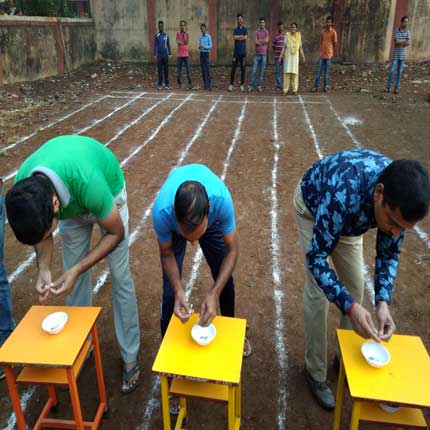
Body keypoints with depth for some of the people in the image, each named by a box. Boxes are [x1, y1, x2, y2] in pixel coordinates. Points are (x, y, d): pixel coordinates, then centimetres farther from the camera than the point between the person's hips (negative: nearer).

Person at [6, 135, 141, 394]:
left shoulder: (88, 182, -46)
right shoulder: (23, 192, -31)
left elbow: (116, 232, -28)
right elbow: (41, 235, -12)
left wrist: (77, 269, -37)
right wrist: (43, 269, -31)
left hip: (108, 192, -3)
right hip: (71, 203, 4)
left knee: (120, 277, -2)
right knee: (75, 280, 5)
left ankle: (131, 357, 12)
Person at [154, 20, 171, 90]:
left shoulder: (166, 35, 7)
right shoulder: (157, 35, 3)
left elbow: (168, 45, 10)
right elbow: (155, 45, 2)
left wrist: (170, 53, 3)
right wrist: (155, 55, -5)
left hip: (165, 55, 1)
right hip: (159, 55, -1)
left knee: (166, 69, 1)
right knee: (160, 69, 0)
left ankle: (167, 83, 7)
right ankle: (160, 84, 5)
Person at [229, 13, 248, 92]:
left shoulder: (245, 29, 8)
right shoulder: (235, 30, 10)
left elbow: (245, 37, -10)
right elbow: (234, 37, -8)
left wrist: (238, 37, -6)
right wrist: (241, 36, -7)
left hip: (243, 52, -1)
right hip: (236, 52, 1)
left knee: (243, 69, 2)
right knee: (233, 69, -3)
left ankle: (242, 85, 8)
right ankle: (231, 84, 1)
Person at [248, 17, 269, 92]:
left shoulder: (266, 32, 5)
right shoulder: (256, 32, 6)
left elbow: (266, 40, -11)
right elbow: (256, 42, -8)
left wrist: (259, 40, -4)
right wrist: (263, 41, -5)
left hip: (264, 54, 0)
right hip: (257, 53, 0)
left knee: (262, 70, 4)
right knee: (254, 70, -3)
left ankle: (260, 86, 10)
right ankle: (251, 86, -1)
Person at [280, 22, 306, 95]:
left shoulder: (299, 36, 8)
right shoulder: (287, 35, 3)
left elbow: (300, 47, 11)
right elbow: (284, 46, 2)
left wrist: (303, 57, 5)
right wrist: (281, 55, -9)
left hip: (295, 56, 1)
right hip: (288, 56, -1)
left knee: (295, 72, -2)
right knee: (287, 72, -7)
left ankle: (295, 90, 4)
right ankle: (285, 90, -4)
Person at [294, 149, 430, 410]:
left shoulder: (399, 198, -29)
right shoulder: (343, 194, -47)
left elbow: (389, 254, -14)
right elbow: (316, 258, -37)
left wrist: (383, 302, -28)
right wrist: (350, 306, -47)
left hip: (349, 216, 5)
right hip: (313, 206, -4)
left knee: (355, 286, 5)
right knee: (318, 292, -9)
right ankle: (316, 372, 9)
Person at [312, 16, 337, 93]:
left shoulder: (333, 32, -5)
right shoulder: (323, 31, 8)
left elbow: (335, 43, 0)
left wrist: (333, 52, 5)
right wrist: (320, 50, 8)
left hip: (329, 54, -3)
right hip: (322, 54, 3)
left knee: (326, 71, 2)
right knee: (319, 71, 3)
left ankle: (325, 87, 8)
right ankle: (316, 86, 6)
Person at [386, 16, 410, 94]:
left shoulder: (407, 32, 4)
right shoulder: (396, 31, -2)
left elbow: (408, 43, -5)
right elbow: (396, 42, -14)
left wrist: (400, 42, -12)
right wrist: (404, 41, -10)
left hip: (403, 55, 2)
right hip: (395, 54, -2)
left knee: (399, 72, 4)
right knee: (392, 71, -6)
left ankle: (396, 88, 8)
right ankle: (388, 87, 1)